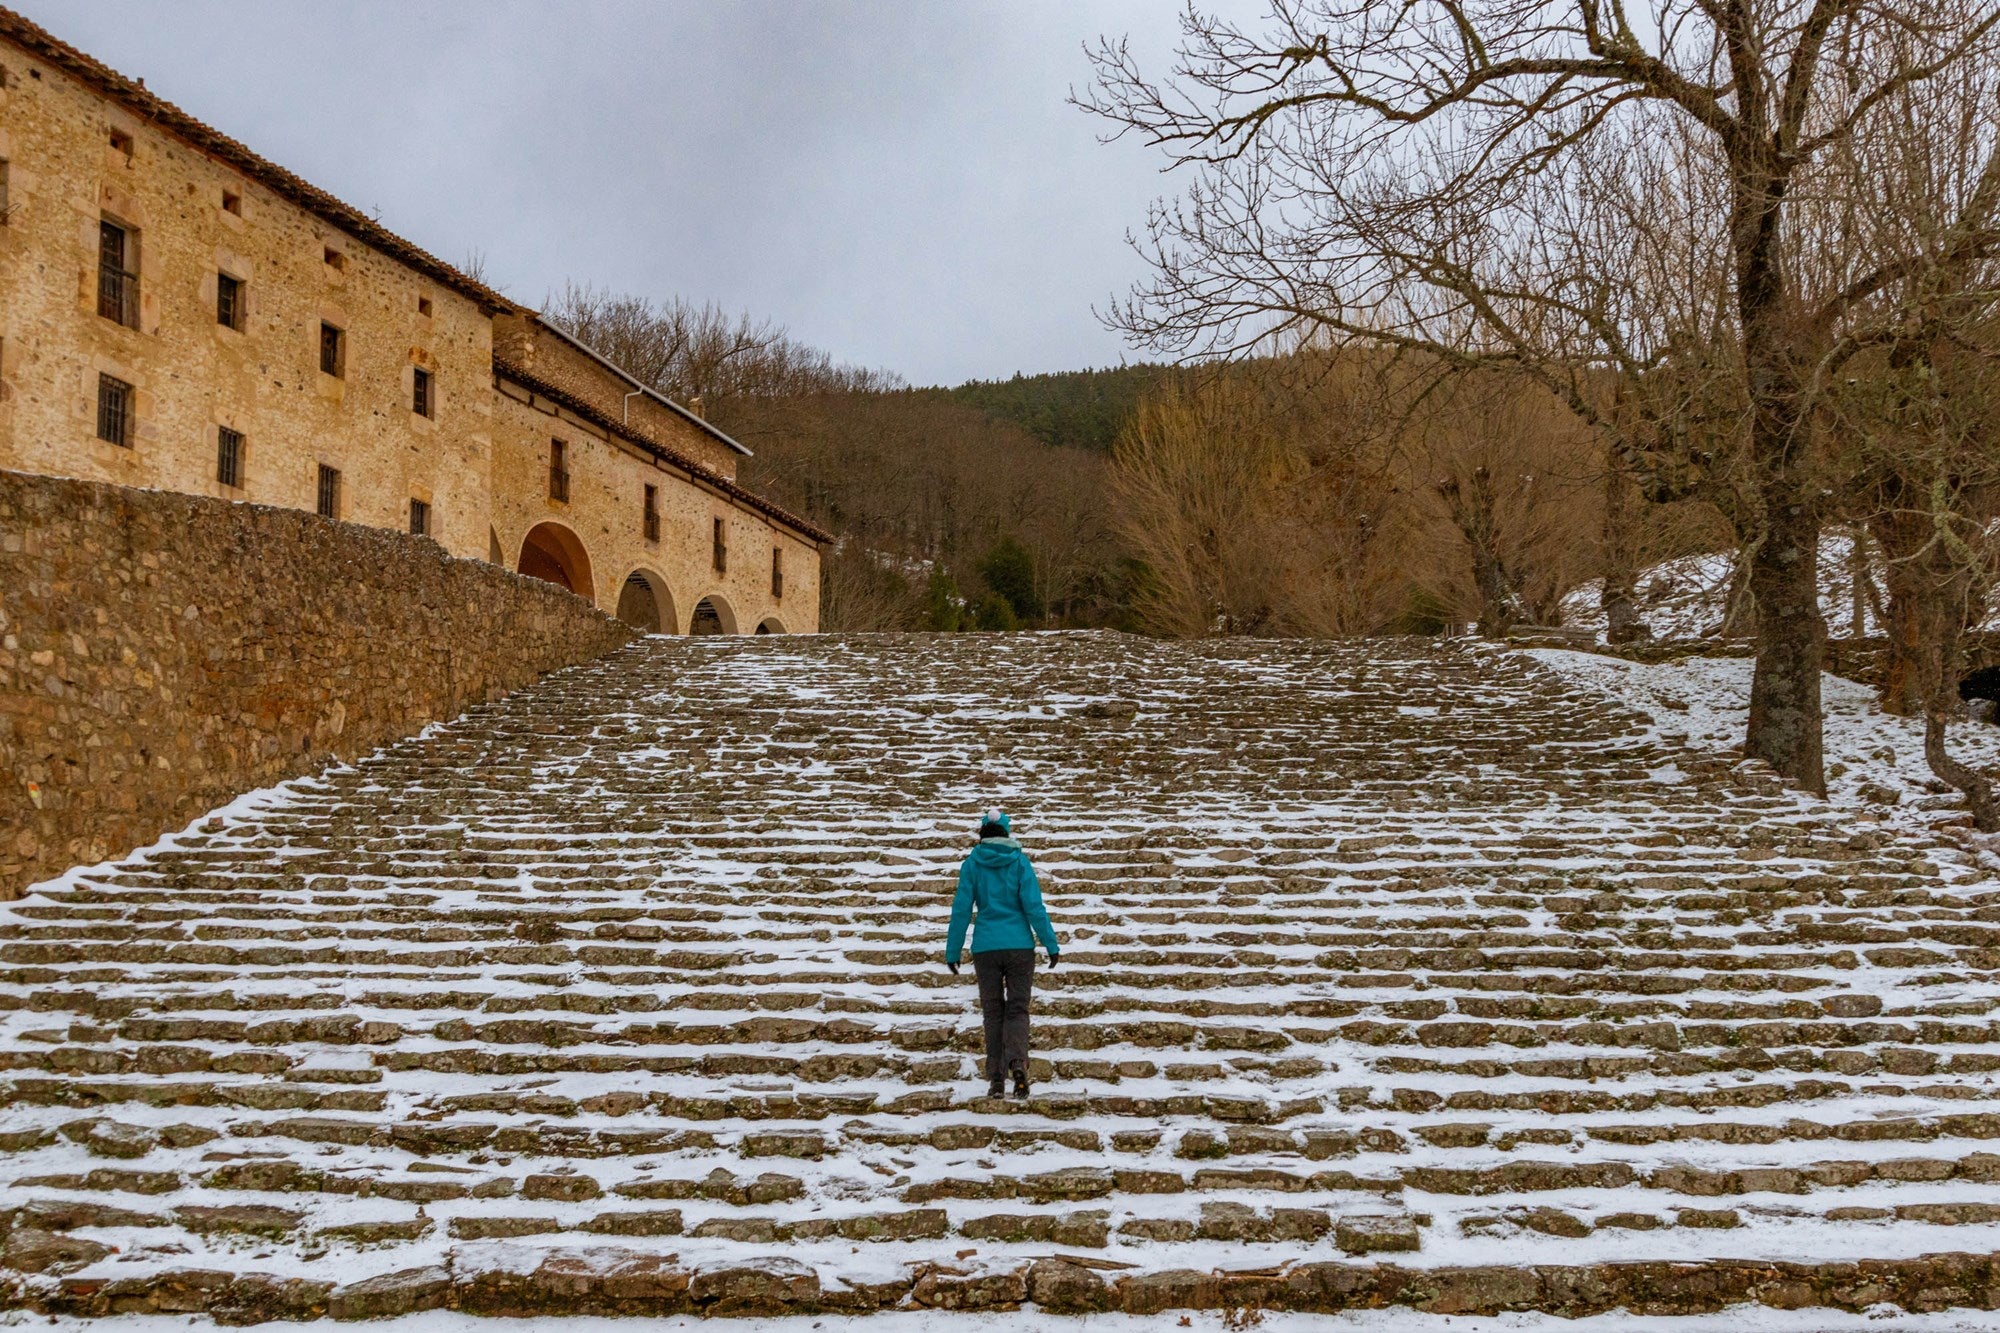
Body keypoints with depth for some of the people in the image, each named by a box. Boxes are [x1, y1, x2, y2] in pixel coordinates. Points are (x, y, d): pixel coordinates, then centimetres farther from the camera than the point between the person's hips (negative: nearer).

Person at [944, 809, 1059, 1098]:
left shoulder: (972, 863, 1)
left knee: (993, 1013, 9)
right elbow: (1034, 906, -5)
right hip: (1019, 945, -1)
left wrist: (952, 952, 6)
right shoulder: (1019, 861, -1)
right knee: (1017, 1009, 5)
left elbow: (961, 910, 0)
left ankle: (996, 1079, 3)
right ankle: (1017, 1061, -21)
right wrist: (1051, 944, 0)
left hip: (985, 948, 1)